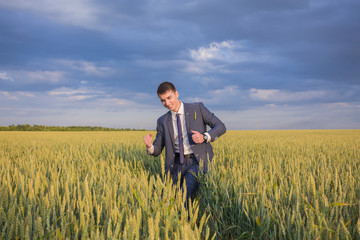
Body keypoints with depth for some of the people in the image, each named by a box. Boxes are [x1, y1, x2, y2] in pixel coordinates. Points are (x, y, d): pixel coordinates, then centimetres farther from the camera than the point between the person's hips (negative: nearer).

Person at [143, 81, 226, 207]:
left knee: (185, 197, -27)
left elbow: (221, 127, -1)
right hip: (177, 165, 4)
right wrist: (149, 145, -15)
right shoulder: (163, 121, 9)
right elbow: (157, 150, 9)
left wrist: (205, 137, -20)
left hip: (198, 162, -4)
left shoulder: (198, 108, 0)